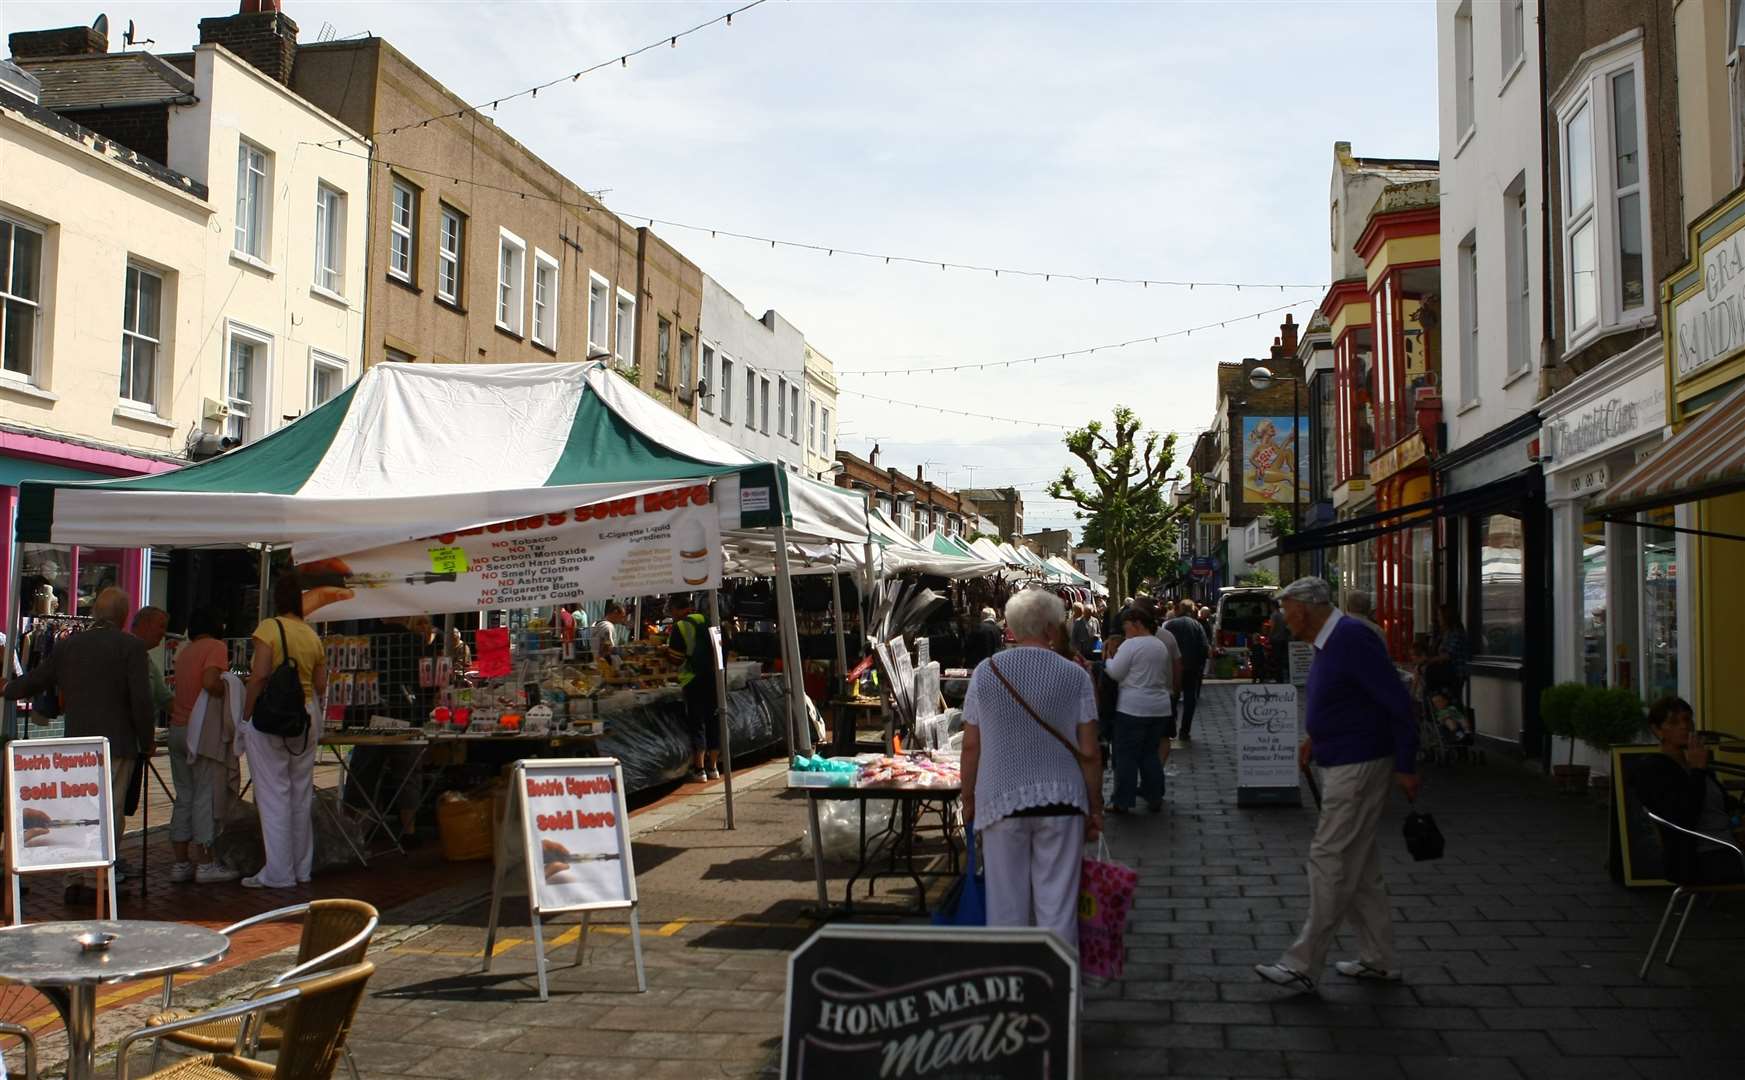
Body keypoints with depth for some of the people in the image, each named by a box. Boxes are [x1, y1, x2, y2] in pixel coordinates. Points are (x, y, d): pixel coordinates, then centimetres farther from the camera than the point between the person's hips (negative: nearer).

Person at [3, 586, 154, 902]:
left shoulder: (68, 646, 8)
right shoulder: (131, 646, -7)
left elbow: (34, 681, 20)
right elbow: (141, 700, -11)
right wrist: (147, 740, 1)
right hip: (117, 745, -5)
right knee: (110, 813, 0)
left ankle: (75, 882, 13)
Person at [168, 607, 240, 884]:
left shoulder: (184, 651, 16)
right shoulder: (216, 647, -6)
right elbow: (210, 682, -21)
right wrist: (229, 692, -5)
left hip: (178, 729, 7)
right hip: (203, 732, -7)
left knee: (184, 797, 9)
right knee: (207, 796, -4)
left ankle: (181, 863, 10)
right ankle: (205, 864, -4)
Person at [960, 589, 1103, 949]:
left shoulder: (985, 672, -1)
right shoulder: (1074, 676, -4)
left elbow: (971, 747, 1)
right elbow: (1088, 753, -4)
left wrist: (968, 800, 12)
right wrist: (1095, 808, 6)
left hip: (1001, 800, 1)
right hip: (1060, 800, -1)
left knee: (1006, 902, 10)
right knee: (1057, 902, 7)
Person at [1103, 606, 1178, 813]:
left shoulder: (1130, 645, -12)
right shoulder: (1161, 646, 12)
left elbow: (1115, 673, -11)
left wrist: (1108, 659, 6)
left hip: (1132, 708, -7)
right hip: (1160, 708, 7)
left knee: (1126, 755, 0)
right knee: (1151, 754, 15)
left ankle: (1122, 802, 3)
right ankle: (1155, 799, 16)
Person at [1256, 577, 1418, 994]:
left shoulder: (1352, 638, -19)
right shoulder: (1329, 642, 11)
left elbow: (1398, 702, -20)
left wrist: (1404, 767, -18)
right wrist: (1316, 738, 11)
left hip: (1358, 767, -10)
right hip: (1340, 764, 10)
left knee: (1330, 861, -6)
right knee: (1360, 865, 16)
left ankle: (1303, 966, -1)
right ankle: (1378, 960, 25)